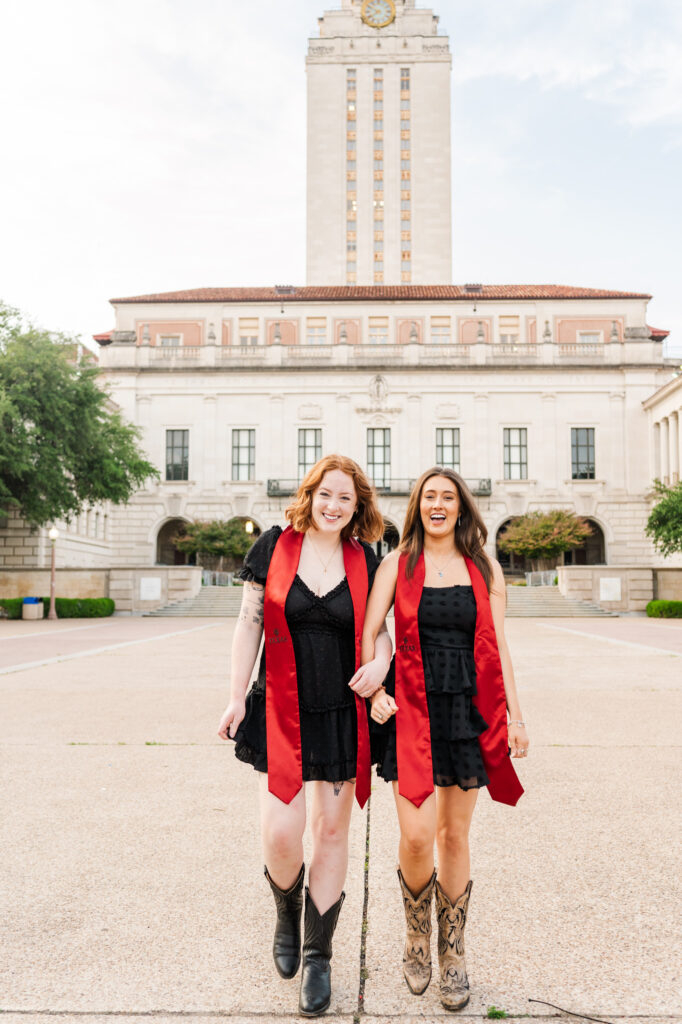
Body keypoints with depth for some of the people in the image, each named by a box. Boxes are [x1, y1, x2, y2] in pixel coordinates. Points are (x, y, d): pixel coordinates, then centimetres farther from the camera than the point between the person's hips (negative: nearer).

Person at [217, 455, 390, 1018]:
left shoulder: (365, 560, 2)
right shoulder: (274, 546, -1)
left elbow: (380, 627, 10)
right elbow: (250, 624, 1)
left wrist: (381, 662, -12)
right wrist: (238, 696, -2)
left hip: (343, 713, 1)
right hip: (282, 712, -1)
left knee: (332, 830, 8)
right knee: (280, 833, -6)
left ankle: (318, 954, 27)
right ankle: (287, 913, 30)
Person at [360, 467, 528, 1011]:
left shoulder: (484, 569, 7)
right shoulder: (397, 564, 3)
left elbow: (498, 646, 8)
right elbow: (369, 633, 2)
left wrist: (515, 715, 4)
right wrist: (375, 691, -11)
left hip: (468, 710, 2)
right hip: (412, 707, -1)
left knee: (455, 835, 9)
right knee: (416, 836, -8)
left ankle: (453, 953, 27)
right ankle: (417, 939, 20)